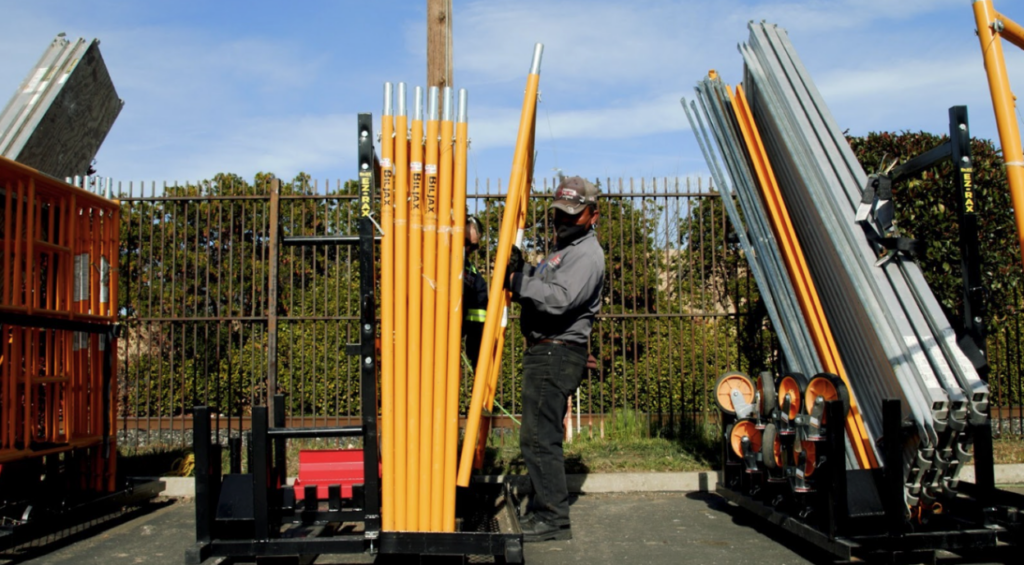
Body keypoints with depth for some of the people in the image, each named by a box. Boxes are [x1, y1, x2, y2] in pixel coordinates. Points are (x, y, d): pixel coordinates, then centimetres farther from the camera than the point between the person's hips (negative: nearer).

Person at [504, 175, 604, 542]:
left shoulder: (586, 255, -12)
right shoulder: (564, 248, 22)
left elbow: (557, 299, -26)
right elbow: (539, 290, 20)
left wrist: (517, 280, -19)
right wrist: (518, 272, 3)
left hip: (557, 354, -11)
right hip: (545, 351, 11)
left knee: (539, 437, -11)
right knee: (541, 435, 16)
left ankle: (553, 519, -5)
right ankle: (543, 509, 27)